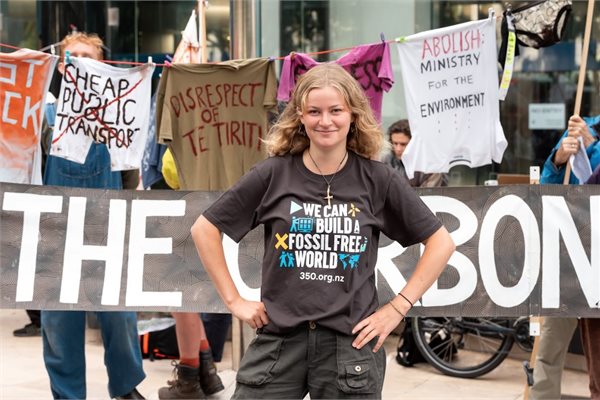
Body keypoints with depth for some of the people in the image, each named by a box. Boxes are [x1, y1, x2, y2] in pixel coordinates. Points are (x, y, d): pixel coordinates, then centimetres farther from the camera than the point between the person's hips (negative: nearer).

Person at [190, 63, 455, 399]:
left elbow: (442, 243, 5)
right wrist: (234, 300, 3)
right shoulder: (273, 174, 0)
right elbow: (205, 229, 7)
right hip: (279, 340, 1)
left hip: (351, 343, 0)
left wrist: (397, 308, -2)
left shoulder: (377, 179, 0)